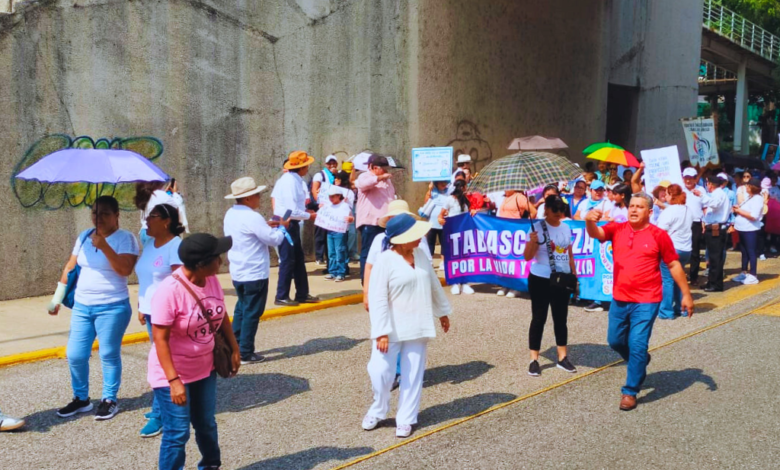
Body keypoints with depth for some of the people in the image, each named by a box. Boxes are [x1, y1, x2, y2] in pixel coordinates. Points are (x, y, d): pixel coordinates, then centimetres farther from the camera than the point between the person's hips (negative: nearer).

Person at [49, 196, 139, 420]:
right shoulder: (84, 236, 9)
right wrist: (57, 297, 14)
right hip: (81, 306, 6)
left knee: (109, 355, 3)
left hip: (112, 307, -6)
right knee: (75, 355, 7)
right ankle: (81, 399, 25)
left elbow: (125, 270, -22)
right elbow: (70, 267, 15)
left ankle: (109, 400, 18)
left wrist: (104, 246, -29)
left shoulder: (125, 238, -9)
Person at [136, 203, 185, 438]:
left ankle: (159, 414, 3)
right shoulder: (149, 243, 11)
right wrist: (141, 307, 15)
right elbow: (144, 279, 16)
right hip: (150, 311, 8)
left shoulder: (176, 246, -14)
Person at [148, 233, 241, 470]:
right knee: (178, 433, -3)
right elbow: (160, 339, -25)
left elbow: (222, 315, 9)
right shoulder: (169, 291, -28)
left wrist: (234, 349, 13)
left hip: (204, 368, 7)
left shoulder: (212, 280, -6)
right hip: (173, 374, -7)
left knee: (206, 424, 22)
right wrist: (173, 380, -28)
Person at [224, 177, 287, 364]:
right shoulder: (252, 217, -22)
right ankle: (246, 354, 6)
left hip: (237, 272, 9)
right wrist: (282, 227, 0)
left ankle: (234, 348, 25)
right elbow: (274, 239, -18)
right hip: (255, 273, -9)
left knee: (241, 309, 21)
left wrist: (266, 226, 10)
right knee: (252, 313, 1)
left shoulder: (231, 214, 6)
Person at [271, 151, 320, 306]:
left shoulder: (292, 179, 8)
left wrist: (305, 210, 5)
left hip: (291, 224, 10)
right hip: (286, 224, -10)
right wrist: (309, 216, -11)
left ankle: (302, 294, 23)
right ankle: (281, 297, 10)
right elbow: (293, 211, -25)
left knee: (298, 259, 15)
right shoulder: (291, 182, -21)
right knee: (287, 261, -1)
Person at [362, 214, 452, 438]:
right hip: (392, 329, -5)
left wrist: (442, 312, 22)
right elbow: (378, 299, -18)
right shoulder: (385, 260, -16)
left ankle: (405, 419, 21)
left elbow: (434, 285, 16)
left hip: (418, 327, 5)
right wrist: (381, 332, -22)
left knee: (413, 375, 8)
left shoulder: (420, 255, 3)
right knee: (380, 371, -4)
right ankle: (377, 410, 23)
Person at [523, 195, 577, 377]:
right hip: (541, 280, -5)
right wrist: (532, 242, -33)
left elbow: (569, 254, 15)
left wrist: (574, 276, 12)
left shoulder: (566, 228, 5)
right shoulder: (538, 227, -11)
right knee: (539, 319, 0)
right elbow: (527, 257, -15)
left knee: (561, 318, 10)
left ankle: (563, 357, 19)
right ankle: (534, 360, 6)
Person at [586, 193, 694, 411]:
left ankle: (630, 391, 10)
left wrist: (686, 294, 1)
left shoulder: (659, 235, -6)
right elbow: (595, 234, -17)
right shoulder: (617, 229, 1)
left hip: (646, 302, -4)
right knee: (615, 340, 17)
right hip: (619, 299, 4)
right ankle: (640, 361, 46)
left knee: (637, 345, -5)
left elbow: (674, 265, 1)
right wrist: (590, 221, -40)